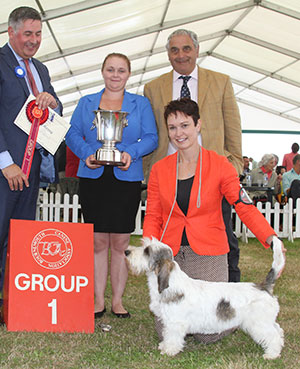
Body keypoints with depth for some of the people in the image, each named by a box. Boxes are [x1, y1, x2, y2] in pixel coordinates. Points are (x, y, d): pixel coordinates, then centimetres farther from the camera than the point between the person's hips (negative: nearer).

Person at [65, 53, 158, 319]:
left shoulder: (141, 104, 12)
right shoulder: (86, 103, 15)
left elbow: (151, 137, 4)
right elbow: (72, 134, 7)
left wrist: (131, 153, -14)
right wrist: (86, 153, -12)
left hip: (126, 178, -1)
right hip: (93, 177, 1)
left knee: (120, 242, 1)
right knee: (98, 241, 1)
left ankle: (118, 301, 12)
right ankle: (98, 301, 10)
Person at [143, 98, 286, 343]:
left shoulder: (219, 165, -4)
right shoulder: (159, 170, 5)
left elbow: (244, 206, -10)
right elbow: (153, 216, 7)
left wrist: (269, 236, -26)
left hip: (207, 256, -2)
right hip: (171, 256, 3)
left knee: (209, 334, -5)